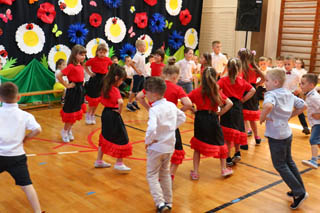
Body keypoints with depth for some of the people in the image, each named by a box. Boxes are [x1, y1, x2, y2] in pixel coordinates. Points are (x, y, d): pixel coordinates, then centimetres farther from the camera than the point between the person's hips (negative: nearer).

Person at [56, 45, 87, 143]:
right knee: (70, 112, 2)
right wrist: (66, 85, -16)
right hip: (73, 91, -8)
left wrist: (81, 84, 12)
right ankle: (64, 131, 20)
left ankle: (69, 130, 30)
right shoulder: (71, 66, -18)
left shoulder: (81, 66, 6)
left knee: (77, 112, 15)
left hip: (80, 90, 8)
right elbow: (59, 76, -23)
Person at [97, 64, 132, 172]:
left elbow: (102, 101, 20)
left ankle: (99, 161, 28)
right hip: (113, 115, -9)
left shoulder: (106, 87, 6)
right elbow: (120, 102, -37)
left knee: (105, 137, 19)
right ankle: (119, 163, 11)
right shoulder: (115, 90, -20)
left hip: (105, 113, 9)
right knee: (121, 138, 4)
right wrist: (119, 111, -19)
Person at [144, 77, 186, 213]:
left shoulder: (154, 110, -24)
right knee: (165, 174, 22)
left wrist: (148, 141, -21)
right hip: (170, 146, 7)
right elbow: (182, 117, 15)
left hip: (156, 147, -7)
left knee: (152, 175, 8)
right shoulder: (171, 105, -1)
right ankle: (168, 202, 29)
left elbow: (152, 128, -38)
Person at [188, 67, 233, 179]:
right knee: (220, 143, 19)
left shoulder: (196, 92, -3)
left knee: (197, 146, 12)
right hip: (213, 119, 0)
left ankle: (195, 172, 14)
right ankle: (224, 169, 28)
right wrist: (219, 113, -2)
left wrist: (193, 110, 0)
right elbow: (229, 103, -10)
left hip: (200, 120, 0)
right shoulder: (217, 92, -4)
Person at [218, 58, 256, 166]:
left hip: (227, 106, -2)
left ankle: (228, 158, 10)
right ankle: (237, 153, 18)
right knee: (237, 131, 22)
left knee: (227, 134, 4)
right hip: (238, 107, 2)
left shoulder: (223, 80, -4)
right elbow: (253, 90, 1)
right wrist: (243, 99, 4)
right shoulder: (242, 81, 4)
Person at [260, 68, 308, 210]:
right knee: (289, 162, 21)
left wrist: (262, 117, -26)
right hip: (287, 133, 8)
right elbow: (303, 106, 14)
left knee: (280, 165, 4)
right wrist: (290, 116, 11)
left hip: (276, 136, -8)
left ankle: (299, 193, 5)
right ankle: (299, 189, 30)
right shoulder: (289, 94, 5)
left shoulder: (271, 95, -21)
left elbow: (268, 105, -43)